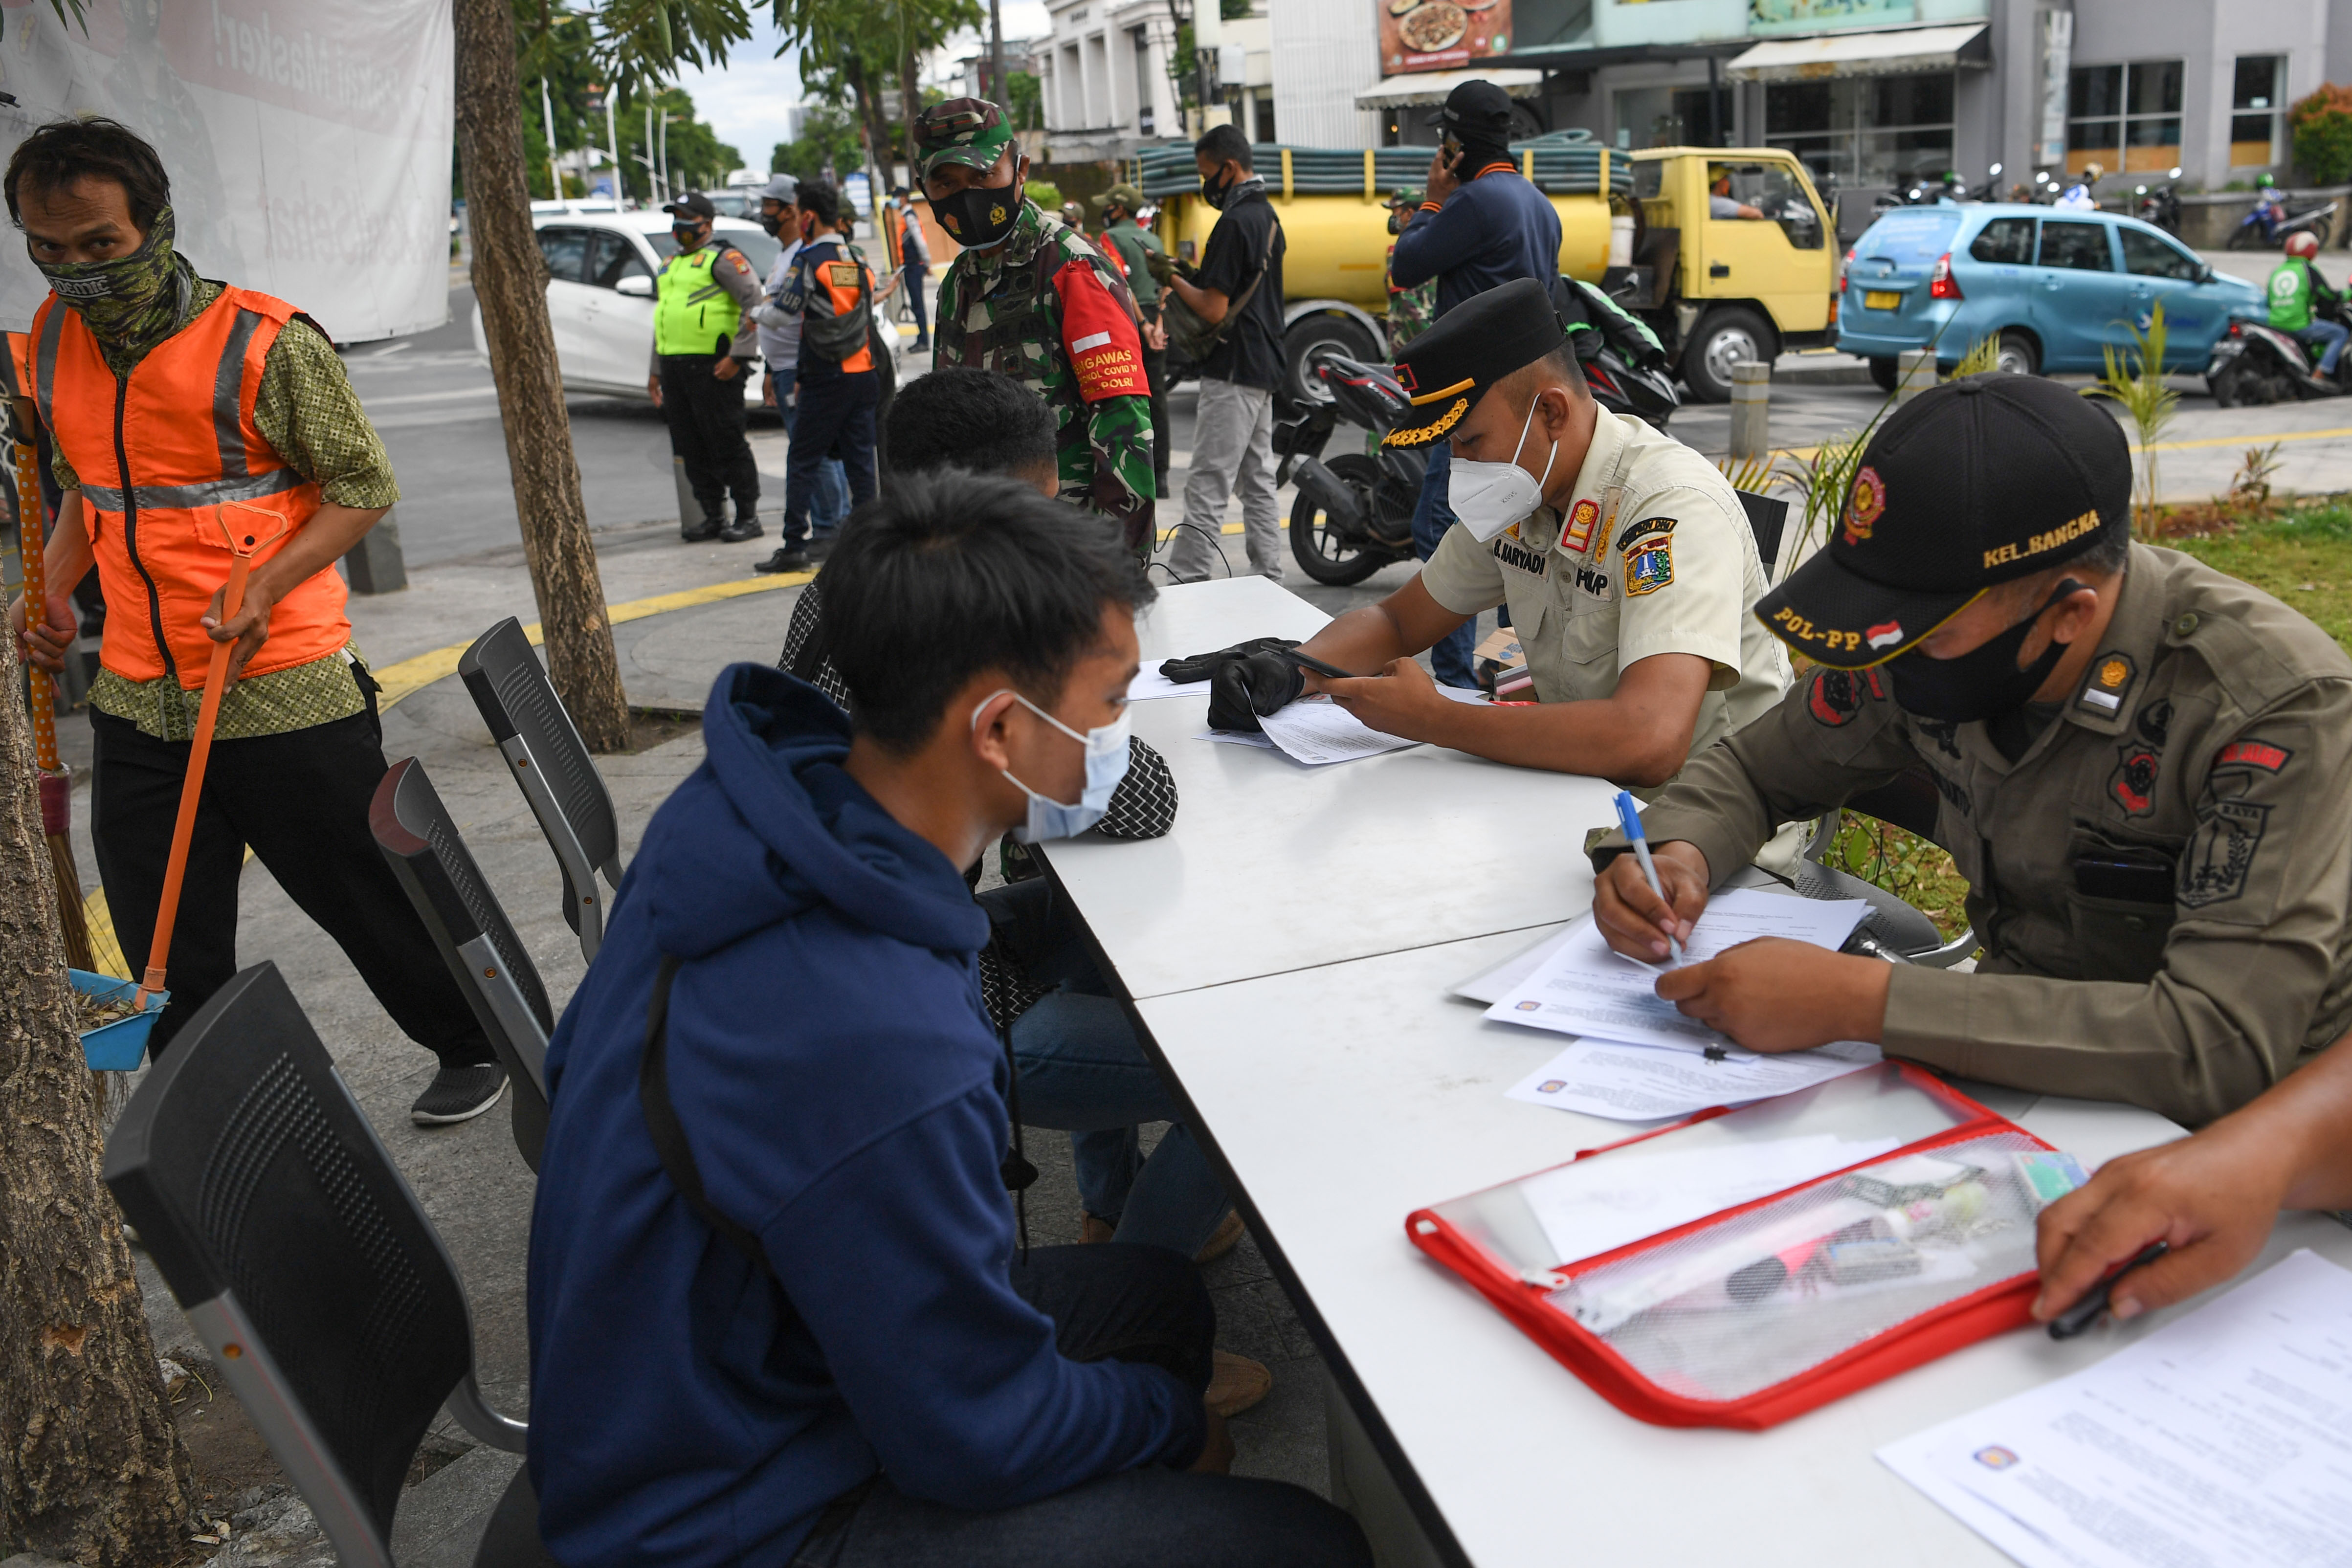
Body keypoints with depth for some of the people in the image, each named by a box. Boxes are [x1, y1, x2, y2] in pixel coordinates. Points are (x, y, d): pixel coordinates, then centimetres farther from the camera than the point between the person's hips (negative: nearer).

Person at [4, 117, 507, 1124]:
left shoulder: (264, 342, -12)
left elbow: (365, 485, -7)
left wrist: (266, 586, -20)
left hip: (286, 695, -5)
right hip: (136, 704, 6)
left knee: (372, 898, 9)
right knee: (170, 962, 12)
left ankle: (476, 1047, 32)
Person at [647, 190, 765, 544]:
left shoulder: (723, 258, -4)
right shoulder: (671, 265, 23)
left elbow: (755, 304, -14)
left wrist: (738, 356, -19)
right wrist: (656, 369, 25)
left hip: (712, 367, -8)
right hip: (674, 366, 9)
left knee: (727, 445, -6)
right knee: (691, 450, 8)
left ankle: (748, 517, 1)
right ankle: (713, 517, 16)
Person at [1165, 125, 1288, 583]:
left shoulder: (1235, 223, -16)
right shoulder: (1267, 215, 15)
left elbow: (1213, 310, -19)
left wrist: (1173, 279, -5)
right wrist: (1192, 276, 12)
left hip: (1233, 373, -10)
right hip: (1264, 368, 10)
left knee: (1207, 487, -9)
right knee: (1258, 482, 13)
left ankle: (1186, 584, -8)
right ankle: (1268, 581, 17)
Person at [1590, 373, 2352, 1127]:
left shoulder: (2282, 707, -25)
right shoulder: (1937, 626, -9)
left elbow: (2226, 1046, -34)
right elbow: (1752, 768, 7)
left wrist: (1862, 1001, -38)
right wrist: (1680, 853, -17)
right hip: (2021, 1068, 5)